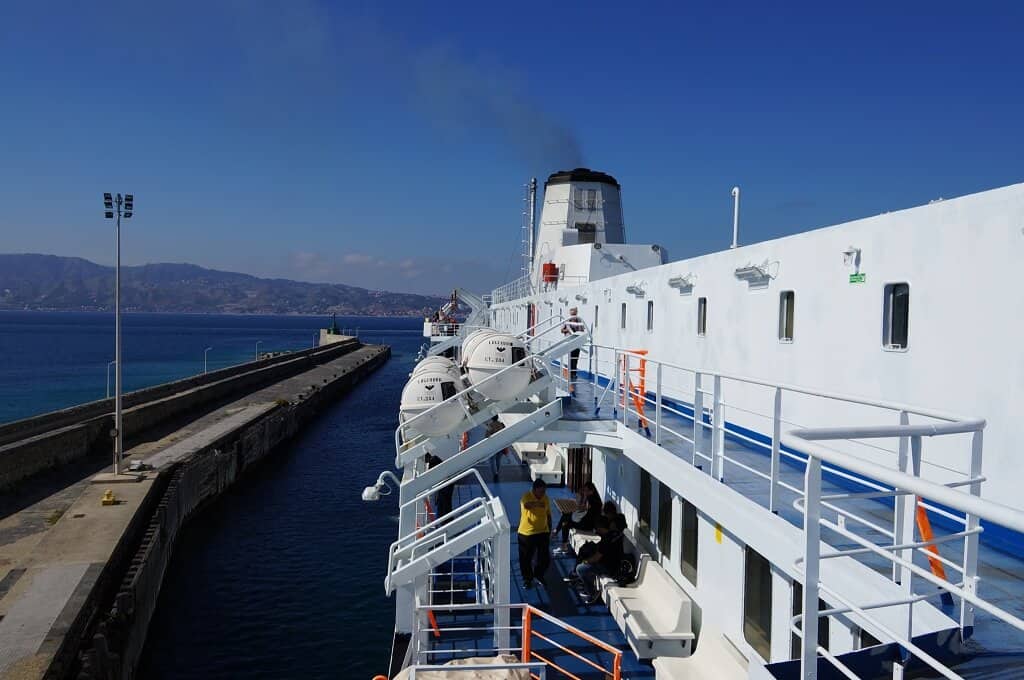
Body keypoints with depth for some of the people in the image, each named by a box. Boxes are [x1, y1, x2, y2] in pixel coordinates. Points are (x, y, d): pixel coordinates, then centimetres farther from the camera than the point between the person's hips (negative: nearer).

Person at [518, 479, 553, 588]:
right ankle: (527, 578, 27)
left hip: (543, 532, 4)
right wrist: (537, 503, -53)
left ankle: (539, 575, 32)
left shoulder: (546, 498, 1)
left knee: (544, 557, 7)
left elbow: (548, 515, 11)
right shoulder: (526, 496, -15)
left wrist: (549, 531, 13)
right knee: (526, 558, 7)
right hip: (526, 533, -4)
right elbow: (526, 505, -40)